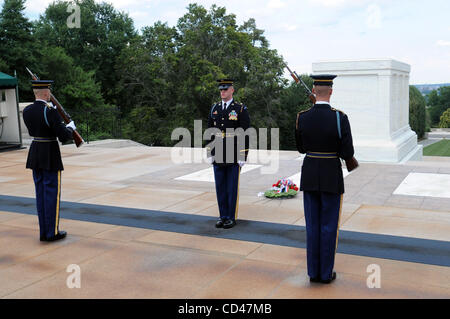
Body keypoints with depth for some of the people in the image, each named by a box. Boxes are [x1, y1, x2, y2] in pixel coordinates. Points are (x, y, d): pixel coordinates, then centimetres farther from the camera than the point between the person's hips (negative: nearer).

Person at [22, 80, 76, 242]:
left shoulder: (26, 111, 4)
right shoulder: (50, 112, -17)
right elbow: (64, 137, -20)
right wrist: (70, 127, 2)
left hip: (34, 155, 7)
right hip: (50, 157, -7)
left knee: (40, 193, 12)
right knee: (52, 193, 2)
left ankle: (44, 231, 18)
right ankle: (52, 232, 8)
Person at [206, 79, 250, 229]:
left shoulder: (241, 109, -4)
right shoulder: (215, 108, 9)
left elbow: (245, 134, -7)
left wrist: (243, 156, -12)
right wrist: (209, 153, 6)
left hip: (234, 157, -4)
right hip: (218, 156, 4)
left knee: (232, 187, 2)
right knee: (220, 187, 9)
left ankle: (232, 217, 13)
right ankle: (223, 216, 19)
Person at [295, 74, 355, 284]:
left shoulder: (301, 117, -5)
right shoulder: (340, 118, -14)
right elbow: (348, 154, -12)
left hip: (309, 176, 3)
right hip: (331, 178, -3)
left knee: (312, 225, 12)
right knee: (328, 226, 8)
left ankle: (314, 272, 20)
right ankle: (326, 273, 17)